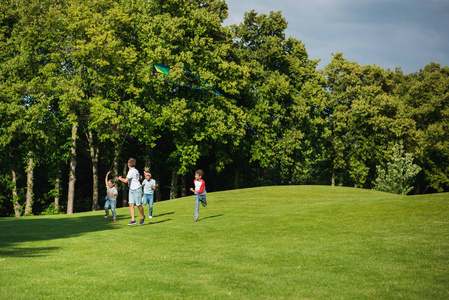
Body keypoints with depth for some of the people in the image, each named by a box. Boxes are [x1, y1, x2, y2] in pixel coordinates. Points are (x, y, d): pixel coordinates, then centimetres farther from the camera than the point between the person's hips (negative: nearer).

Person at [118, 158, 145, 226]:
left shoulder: (132, 171, -21)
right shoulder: (136, 170, 7)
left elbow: (126, 181, -25)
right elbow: (139, 178, 21)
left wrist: (120, 178, -6)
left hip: (137, 190, -9)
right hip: (131, 190, 9)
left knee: (138, 205, 2)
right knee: (131, 205, -1)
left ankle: (142, 217, 25)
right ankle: (133, 220, -3)